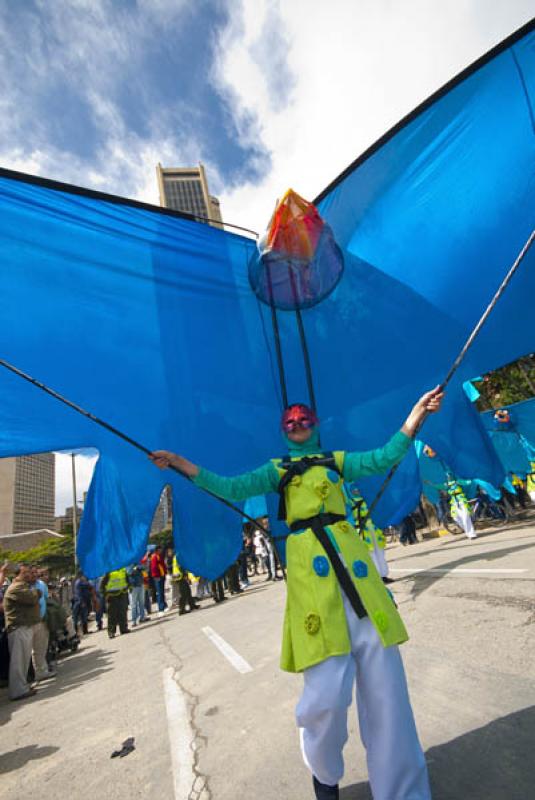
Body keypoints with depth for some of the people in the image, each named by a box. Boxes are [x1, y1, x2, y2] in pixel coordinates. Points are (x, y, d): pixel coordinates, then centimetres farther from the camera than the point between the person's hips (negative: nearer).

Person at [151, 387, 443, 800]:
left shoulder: (337, 460, 22)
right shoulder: (276, 469, 19)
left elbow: (384, 457, 12)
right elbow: (232, 489, 10)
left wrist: (418, 411, 4)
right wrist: (180, 463, 4)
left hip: (351, 556, 2)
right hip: (309, 565, -2)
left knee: (385, 687, 0)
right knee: (326, 695, -7)